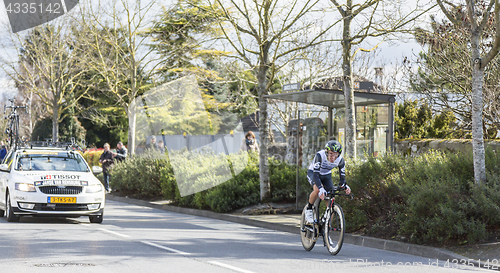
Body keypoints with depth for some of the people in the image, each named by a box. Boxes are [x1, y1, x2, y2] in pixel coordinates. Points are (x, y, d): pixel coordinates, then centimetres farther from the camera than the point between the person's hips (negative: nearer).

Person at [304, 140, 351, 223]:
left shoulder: (340, 160, -24)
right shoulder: (320, 155, -36)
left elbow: (342, 178, -17)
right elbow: (315, 174, -41)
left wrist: (345, 186, -41)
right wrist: (321, 189, -56)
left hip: (326, 175, 4)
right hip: (313, 173, -4)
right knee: (317, 189, -35)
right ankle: (309, 209, -9)